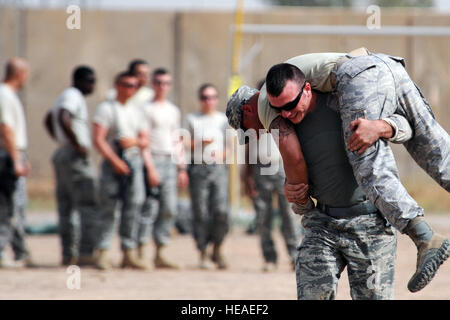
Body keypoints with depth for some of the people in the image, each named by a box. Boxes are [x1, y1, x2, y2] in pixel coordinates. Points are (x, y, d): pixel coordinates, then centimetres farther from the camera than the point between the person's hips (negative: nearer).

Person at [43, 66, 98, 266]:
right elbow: (63, 119, -30)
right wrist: (77, 144, -24)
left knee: (66, 208, 9)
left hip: (61, 154, 11)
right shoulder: (73, 96, -12)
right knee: (88, 206, -13)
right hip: (76, 158, -11)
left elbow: (48, 120, 34)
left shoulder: (65, 96, 20)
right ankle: (87, 253, -19)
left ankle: (68, 254, 10)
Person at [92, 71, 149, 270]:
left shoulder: (137, 112, 19)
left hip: (134, 160, 5)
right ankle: (102, 252, -7)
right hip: (112, 162, -5)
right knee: (108, 207, -8)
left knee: (133, 206, 0)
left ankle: (129, 253, 3)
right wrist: (114, 160, -18)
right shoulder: (106, 108, 0)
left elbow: (145, 141, 17)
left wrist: (135, 141, -7)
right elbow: (98, 140, -9)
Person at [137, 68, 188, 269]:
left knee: (169, 209, 3)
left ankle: (160, 254, 7)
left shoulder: (174, 111, 19)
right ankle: (141, 254, -12)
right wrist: (150, 168, -16)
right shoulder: (147, 109, -2)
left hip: (170, 162, 7)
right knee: (149, 207, -11)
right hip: (153, 160, -7)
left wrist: (181, 168, 16)